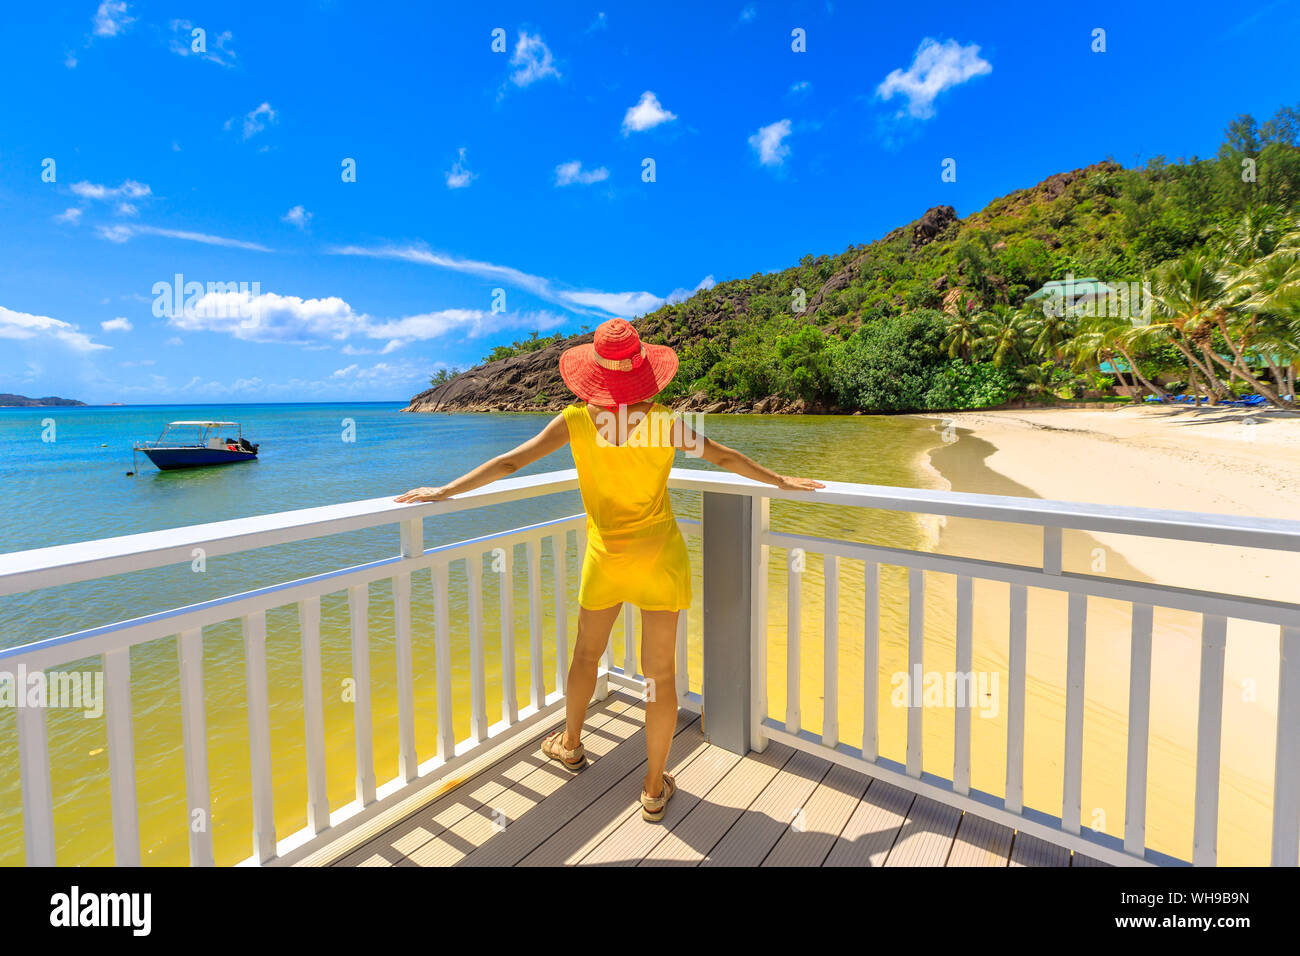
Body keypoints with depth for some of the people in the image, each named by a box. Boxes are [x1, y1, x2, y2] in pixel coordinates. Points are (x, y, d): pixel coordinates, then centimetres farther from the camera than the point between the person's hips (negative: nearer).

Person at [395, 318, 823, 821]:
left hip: (606, 557, 1)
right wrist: (781, 480, 19)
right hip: (660, 556, -1)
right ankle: (654, 789, 22)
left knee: (586, 653, 25)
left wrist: (445, 491, 5)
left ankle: (570, 742, 48)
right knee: (660, 673, 9)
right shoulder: (666, 422, -8)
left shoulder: (577, 421, -8)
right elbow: (726, 458, 3)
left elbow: (509, 462, -5)